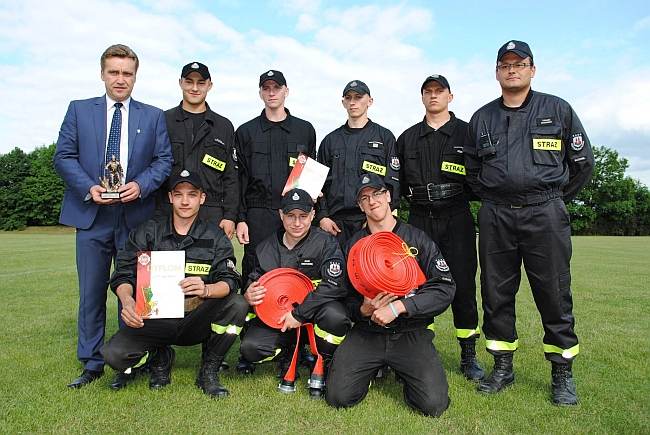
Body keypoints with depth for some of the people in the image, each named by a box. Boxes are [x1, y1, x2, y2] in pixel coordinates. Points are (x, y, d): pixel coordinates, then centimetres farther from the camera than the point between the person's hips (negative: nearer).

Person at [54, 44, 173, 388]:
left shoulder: (153, 117, 9)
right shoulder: (79, 110, 9)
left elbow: (164, 160, 3)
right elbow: (63, 156, 4)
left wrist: (141, 185, -15)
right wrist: (89, 188, -12)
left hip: (137, 216, 0)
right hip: (91, 216, 1)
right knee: (91, 293, 6)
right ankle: (92, 363, 20)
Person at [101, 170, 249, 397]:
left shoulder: (215, 237, 1)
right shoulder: (147, 232, 4)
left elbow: (229, 281, -11)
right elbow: (123, 275, -1)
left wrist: (206, 290, -34)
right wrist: (127, 300, -24)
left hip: (197, 320, 0)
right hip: (154, 319, 1)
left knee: (238, 304, -28)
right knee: (113, 354, -24)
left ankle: (208, 372, -6)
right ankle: (160, 358, 12)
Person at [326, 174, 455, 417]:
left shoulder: (417, 239, 0)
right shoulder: (354, 245, 6)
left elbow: (446, 288, -9)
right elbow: (346, 298, 9)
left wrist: (398, 307, -17)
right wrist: (364, 309, -14)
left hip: (410, 334, -1)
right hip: (366, 333, 2)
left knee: (433, 404, -18)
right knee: (338, 397, -14)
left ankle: (402, 370, 16)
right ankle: (373, 369, 18)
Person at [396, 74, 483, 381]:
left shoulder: (467, 132, 8)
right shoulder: (407, 138, 15)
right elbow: (397, 180, 15)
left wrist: (461, 193, -8)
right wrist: (415, 196, 2)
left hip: (457, 220, -2)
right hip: (419, 220, 2)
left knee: (463, 285, -2)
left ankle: (469, 356, 11)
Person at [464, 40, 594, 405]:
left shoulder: (558, 109, 6)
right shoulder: (482, 118, 13)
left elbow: (583, 162, 10)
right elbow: (472, 170, 21)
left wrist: (556, 199, 10)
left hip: (545, 214, -2)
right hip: (495, 217, 3)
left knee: (554, 294, 1)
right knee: (496, 293, 7)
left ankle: (563, 374, 17)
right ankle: (503, 367, 22)